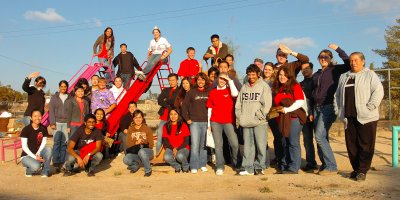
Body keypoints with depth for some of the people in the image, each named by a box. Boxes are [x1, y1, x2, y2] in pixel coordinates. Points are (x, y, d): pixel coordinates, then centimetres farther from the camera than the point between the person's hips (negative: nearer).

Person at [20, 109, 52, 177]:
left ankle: (45, 172, -15)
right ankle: (29, 170, 3)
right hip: (27, 155, -4)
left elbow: (43, 143, -1)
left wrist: (38, 154, -20)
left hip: (38, 154, 4)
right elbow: (24, 147, -13)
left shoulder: (43, 129, 1)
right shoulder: (26, 129, -11)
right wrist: (34, 157, -22)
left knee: (48, 149, -29)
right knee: (36, 166, -35)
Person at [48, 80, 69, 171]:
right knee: (57, 142, -6)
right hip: (57, 122, 0)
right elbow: (51, 110, 5)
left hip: (66, 123, 1)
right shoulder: (54, 97, 9)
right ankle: (55, 162, -2)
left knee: (64, 142, -1)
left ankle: (62, 162, 6)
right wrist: (52, 123, -5)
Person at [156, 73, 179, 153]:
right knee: (159, 137, -1)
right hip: (164, 117, 4)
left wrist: (166, 100, 0)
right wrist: (169, 105, -10)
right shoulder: (165, 90, 17)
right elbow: (159, 101, 3)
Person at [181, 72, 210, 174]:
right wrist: (187, 119, -1)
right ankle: (194, 166, 0)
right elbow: (184, 106, 5)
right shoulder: (191, 92, 4)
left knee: (204, 144, 9)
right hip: (194, 122, -1)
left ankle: (203, 164, 20)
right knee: (195, 144, -6)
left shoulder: (209, 92, 6)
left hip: (206, 122, 1)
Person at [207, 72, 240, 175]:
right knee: (218, 144, 0)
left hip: (228, 121, -1)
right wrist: (208, 123, 9)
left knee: (234, 144, -7)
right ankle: (220, 167, 6)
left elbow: (235, 94, -17)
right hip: (215, 122, 2)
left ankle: (237, 164, 12)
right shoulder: (212, 92, 13)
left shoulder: (229, 90, 8)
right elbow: (209, 108, 14)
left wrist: (230, 80, -7)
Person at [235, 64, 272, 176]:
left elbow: (267, 104, -7)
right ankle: (248, 168, 12)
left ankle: (259, 167, 9)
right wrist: (240, 116, 4)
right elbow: (238, 103, 16)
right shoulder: (244, 87, 15)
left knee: (260, 145, -3)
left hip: (259, 122, -4)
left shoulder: (264, 86, 1)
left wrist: (258, 116, -11)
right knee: (248, 146, 6)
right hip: (246, 123, 4)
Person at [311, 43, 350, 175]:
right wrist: (311, 112, 16)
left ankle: (331, 167, -7)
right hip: (317, 108, 6)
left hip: (328, 107, -6)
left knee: (320, 137, -14)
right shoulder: (316, 75, 18)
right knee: (321, 138, 6)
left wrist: (338, 49, -11)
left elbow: (348, 64, -16)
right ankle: (325, 165, 14)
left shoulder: (335, 70, 2)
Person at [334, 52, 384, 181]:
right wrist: (338, 110, 11)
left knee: (366, 145, -2)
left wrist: (369, 107, -16)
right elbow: (337, 95, 23)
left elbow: (378, 92, -8)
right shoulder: (344, 77, 20)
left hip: (366, 117, -5)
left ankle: (362, 170, 6)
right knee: (351, 145, 7)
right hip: (349, 117, 5)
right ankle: (355, 169, 19)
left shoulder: (370, 75, 3)